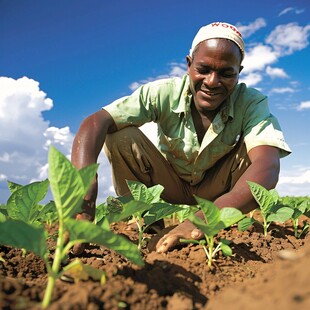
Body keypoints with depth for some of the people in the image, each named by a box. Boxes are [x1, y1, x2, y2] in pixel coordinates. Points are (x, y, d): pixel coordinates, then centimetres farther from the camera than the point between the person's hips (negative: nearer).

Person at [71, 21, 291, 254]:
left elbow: (268, 166, -41)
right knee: (121, 137, -25)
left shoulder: (251, 103, -23)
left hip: (216, 193, 0)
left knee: (254, 146, -27)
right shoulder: (163, 93, -24)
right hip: (170, 190, 0)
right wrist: (83, 201, -53)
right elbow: (95, 123, -36)